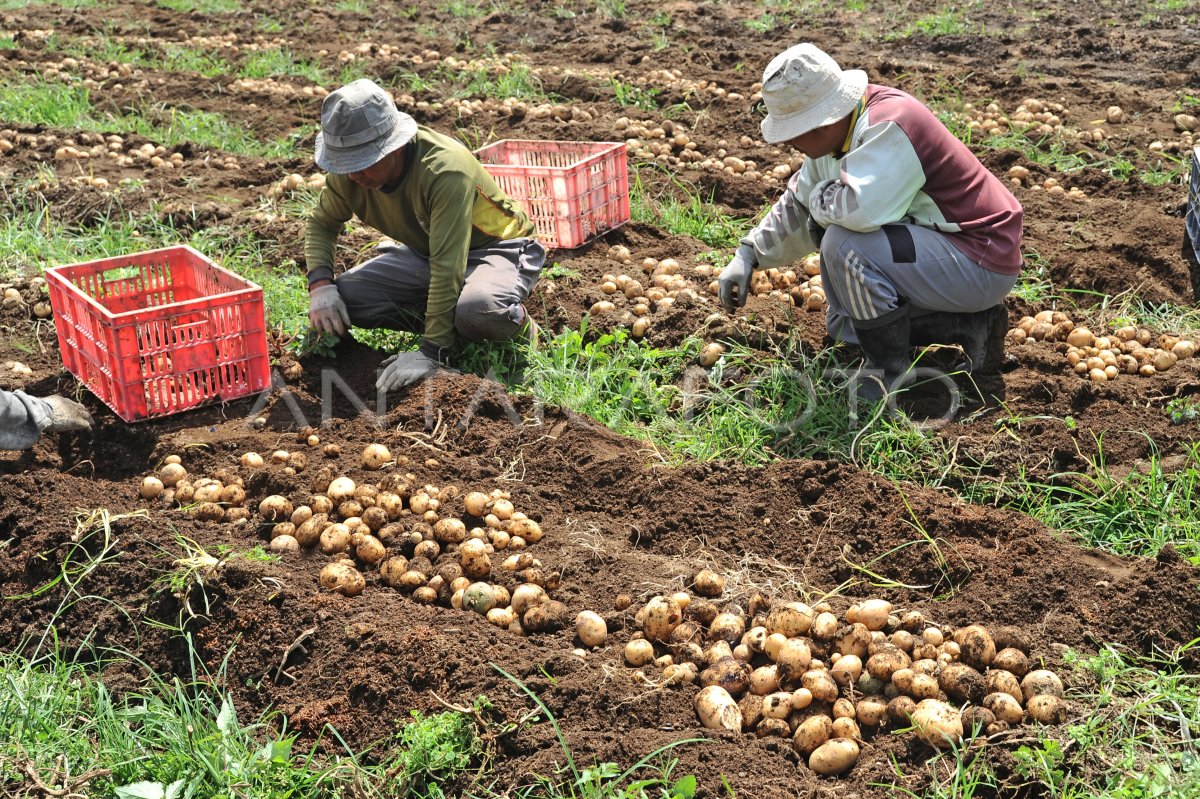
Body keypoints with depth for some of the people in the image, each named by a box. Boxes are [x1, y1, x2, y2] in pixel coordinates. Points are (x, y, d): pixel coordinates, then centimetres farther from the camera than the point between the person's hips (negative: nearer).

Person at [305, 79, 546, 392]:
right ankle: (452, 321, -2)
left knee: (479, 310, -41)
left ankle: (517, 324, -5)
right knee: (343, 297, -15)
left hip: (496, 248, -7)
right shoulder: (350, 171, -15)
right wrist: (320, 284, -16)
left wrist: (431, 352, -39)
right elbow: (321, 224, 4)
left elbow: (448, 266, -37)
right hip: (423, 253, 7)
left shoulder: (445, 169, -35)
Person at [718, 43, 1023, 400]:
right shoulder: (836, 129, 1)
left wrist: (822, 199, -22)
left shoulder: (890, 126, -28)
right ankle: (972, 324, 14)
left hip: (981, 261, -10)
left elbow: (857, 207, -45)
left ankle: (890, 371, -13)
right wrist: (747, 256, 6)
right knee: (842, 325, 20)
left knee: (845, 245, -29)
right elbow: (798, 203, 14)